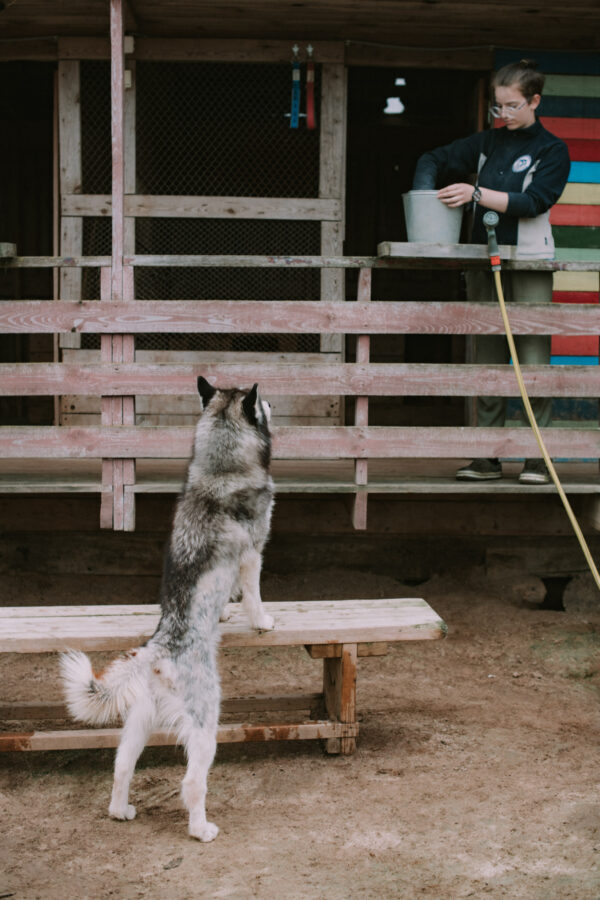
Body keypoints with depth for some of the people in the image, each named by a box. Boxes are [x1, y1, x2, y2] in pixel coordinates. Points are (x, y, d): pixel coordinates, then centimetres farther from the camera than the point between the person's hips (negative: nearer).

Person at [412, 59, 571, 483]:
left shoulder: (552, 150, 0)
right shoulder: (487, 142, 14)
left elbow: (532, 202, -13)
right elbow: (434, 160, 18)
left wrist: (477, 194, -20)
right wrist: (426, 195, -2)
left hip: (530, 261, -5)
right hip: (484, 259, 5)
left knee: (534, 357, -9)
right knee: (488, 358, 5)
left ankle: (539, 457, -4)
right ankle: (488, 457, 10)